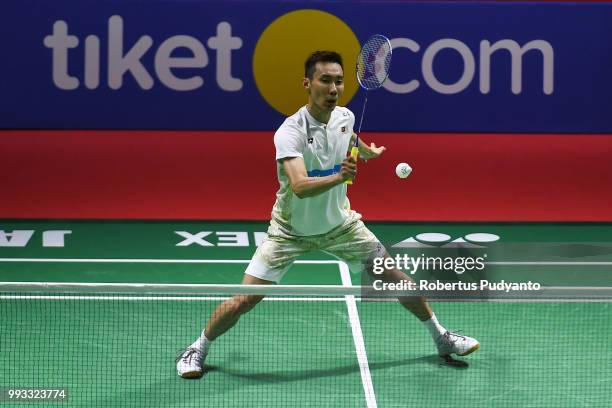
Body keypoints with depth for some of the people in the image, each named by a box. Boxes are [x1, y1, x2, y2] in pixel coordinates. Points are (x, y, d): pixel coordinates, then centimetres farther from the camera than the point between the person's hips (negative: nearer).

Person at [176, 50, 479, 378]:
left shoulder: (345, 117, -9)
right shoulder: (290, 132, -29)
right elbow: (300, 187, -44)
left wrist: (368, 151, 38)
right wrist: (338, 177, -60)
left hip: (338, 223, 5)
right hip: (291, 230, -5)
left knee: (394, 276, 4)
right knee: (244, 301, -9)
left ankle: (441, 338, 25)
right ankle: (199, 348, 18)